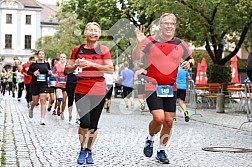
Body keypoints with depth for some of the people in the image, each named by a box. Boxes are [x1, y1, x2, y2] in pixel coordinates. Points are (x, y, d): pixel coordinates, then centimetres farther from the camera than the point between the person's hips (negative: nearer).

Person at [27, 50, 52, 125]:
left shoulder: (47, 64, 5)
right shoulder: (34, 64, -3)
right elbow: (28, 72, 4)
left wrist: (49, 73, -4)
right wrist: (33, 73, -16)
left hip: (44, 84, 1)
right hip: (35, 85, -1)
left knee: (43, 101, -10)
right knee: (35, 101, 7)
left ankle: (42, 119, -12)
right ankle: (31, 109, 44)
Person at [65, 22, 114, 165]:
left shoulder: (103, 50, 1)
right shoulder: (78, 50, 6)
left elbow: (111, 69, -9)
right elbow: (68, 70, 12)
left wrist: (92, 64, -16)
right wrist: (76, 64, -9)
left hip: (98, 91, 0)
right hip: (82, 91, 0)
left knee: (93, 125, 7)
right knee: (85, 122, -14)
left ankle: (89, 151, 27)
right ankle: (82, 150, 9)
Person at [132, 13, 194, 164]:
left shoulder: (181, 44, 7)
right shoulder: (150, 41, -3)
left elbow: (191, 58, 22)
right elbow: (136, 58, -9)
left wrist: (189, 63, -1)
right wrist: (139, 42, -26)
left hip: (171, 88, 4)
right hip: (153, 86, -4)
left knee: (169, 121, 3)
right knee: (159, 118, -16)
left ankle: (161, 151, 22)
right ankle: (150, 139, 16)